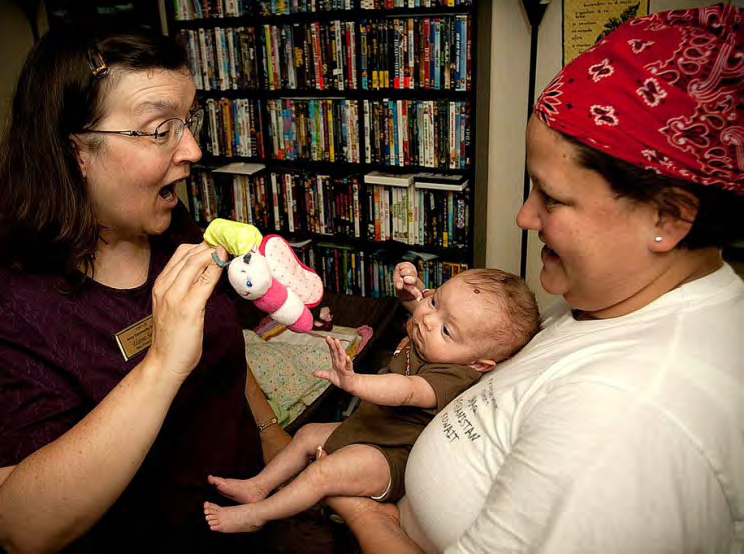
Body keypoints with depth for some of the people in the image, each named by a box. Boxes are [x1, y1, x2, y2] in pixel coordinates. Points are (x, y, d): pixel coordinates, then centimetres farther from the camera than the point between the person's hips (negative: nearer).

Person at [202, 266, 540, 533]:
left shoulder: (454, 375, -32)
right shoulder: (424, 332, -4)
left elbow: (406, 391, -49)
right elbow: (418, 308, 21)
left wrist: (354, 382, -64)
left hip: (391, 459, -10)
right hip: (363, 428, 10)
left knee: (323, 473, -21)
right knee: (308, 433, 16)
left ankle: (256, 514, -2)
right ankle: (258, 486, 26)